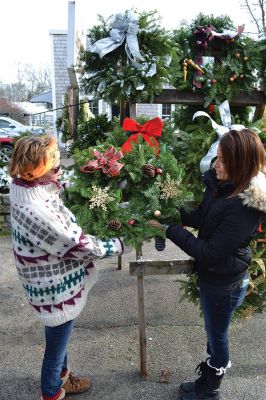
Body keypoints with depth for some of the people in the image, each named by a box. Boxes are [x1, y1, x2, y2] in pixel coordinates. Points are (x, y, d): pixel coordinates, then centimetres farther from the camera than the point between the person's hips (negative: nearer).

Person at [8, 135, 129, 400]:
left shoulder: (26, 190, -7)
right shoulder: (35, 211, -35)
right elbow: (78, 244, -27)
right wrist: (119, 245, -15)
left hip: (54, 281, 9)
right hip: (56, 289, -9)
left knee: (59, 338, 31)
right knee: (56, 345, 18)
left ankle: (61, 376, 56)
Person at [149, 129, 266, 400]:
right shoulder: (221, 185, -7)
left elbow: (210, 252, -29)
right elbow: (201, 218, 6)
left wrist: (169, 230, -25)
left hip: (225, 282, -7)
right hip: (212, 275, 8)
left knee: (217, 334, 16)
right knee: (214, 330, 26)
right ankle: (209, 376, 51)